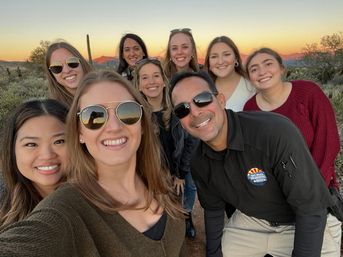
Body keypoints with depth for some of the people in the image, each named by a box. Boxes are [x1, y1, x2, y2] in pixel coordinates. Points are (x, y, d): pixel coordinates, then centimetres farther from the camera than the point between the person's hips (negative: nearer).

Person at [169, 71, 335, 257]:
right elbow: (213, 209, 3)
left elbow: (311, 208, -28)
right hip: (249, 222, 4)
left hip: (305, 226, -3)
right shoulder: (199, 163, -14)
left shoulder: (275, 131, -35)